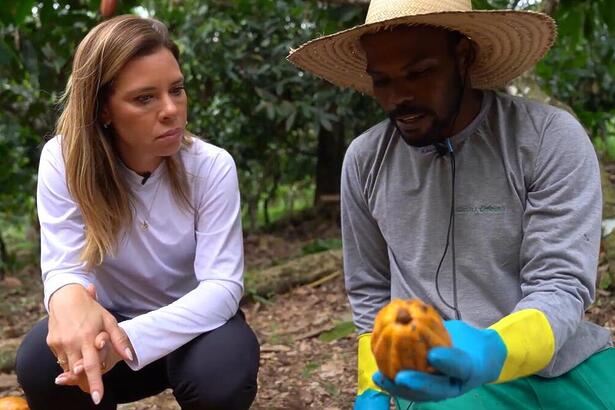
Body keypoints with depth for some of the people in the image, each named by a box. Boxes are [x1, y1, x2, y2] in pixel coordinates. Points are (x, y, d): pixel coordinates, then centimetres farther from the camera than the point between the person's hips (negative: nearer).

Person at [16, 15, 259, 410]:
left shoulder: (212, 166, -18)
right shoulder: (64, 159, -15)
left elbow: (222, 285, -25)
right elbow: (64, 267, -22)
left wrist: (130, 338, -43)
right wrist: (69, 296, -50)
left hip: (193, 326, 0)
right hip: (110, 322, 1)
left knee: (221, 373, -34)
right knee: (41, 362, -31)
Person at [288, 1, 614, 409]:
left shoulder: (552, 137, -9)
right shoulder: (364, 160, 1)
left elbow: (561, 285, -14)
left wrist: (493, 351, -32)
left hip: (566, 365, 0)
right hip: (437, 374, 0)